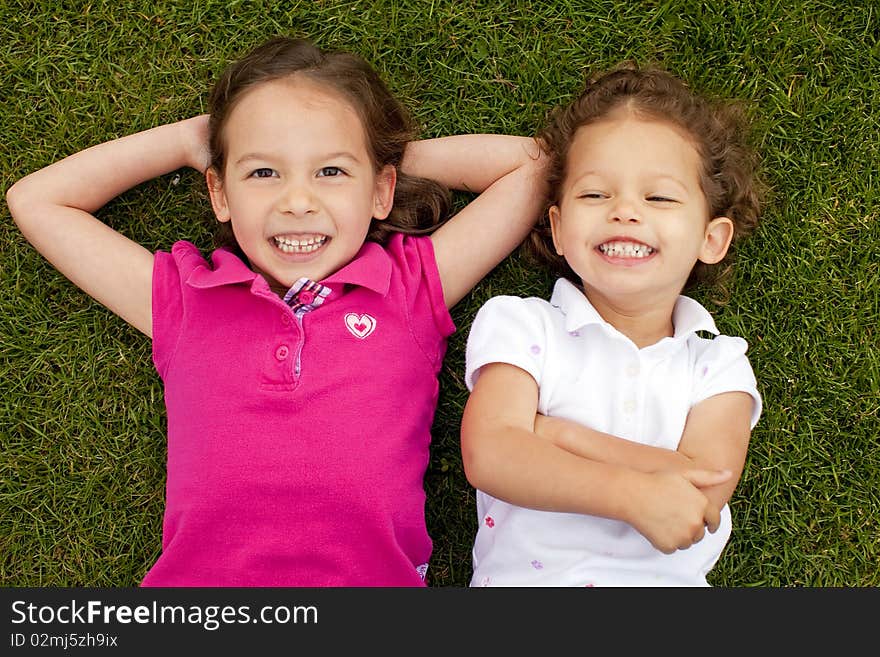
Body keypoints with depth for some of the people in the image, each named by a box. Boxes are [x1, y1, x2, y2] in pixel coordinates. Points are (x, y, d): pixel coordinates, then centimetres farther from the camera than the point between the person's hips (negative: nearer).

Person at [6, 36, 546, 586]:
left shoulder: (412, 286, 12)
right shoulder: (182, 300, 15)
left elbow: (531, 165, 16)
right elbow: (34, 200, 22)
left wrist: (396, 156, 19)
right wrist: (184, 139, 22)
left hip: (371, 572, 0)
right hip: (196, 573, 1)